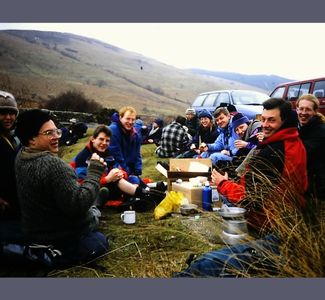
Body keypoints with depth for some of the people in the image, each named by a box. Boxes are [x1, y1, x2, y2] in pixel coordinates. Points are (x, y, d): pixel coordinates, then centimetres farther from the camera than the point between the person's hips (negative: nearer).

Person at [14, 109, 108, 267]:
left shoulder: (21, 157, -3)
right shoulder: (54, 165, -31)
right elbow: (78, 205, -33)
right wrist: (95, 171, -25)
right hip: (64, 240, -8)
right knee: (101, 242, 18)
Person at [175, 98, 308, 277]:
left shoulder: (269, 154, -19)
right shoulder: (296, 143, 10)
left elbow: (251, 198, -17)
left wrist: (222, 184, -2)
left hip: (274, 235, -9)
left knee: (206, 264, -12)